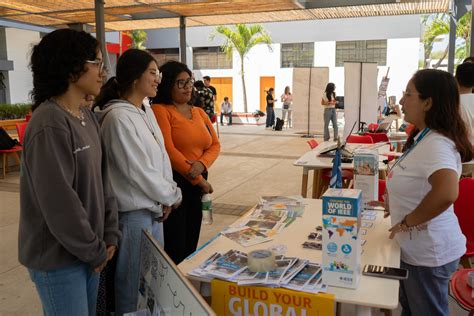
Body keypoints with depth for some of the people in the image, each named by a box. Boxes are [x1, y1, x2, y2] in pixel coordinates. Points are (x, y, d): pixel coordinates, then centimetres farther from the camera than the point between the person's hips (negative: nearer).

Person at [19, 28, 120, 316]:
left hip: (89, 251, 8)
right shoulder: (49, 125, -22)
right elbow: (59, 202, -23)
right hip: (58, 258, -8)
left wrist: (110, 235, 3)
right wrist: (95, 251, -12)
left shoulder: (88, 117, 5)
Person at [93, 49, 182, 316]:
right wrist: (173, 195, -7)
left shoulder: (146, 111, 7)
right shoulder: (119, 117, -19)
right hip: (134, 213, -8)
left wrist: (166, 197, 0)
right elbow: (138, 170, -20)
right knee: (133, 281, 8)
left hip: (154, 208, 9)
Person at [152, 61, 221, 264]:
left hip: (198, 183, 7)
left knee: (191, 245, 15)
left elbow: (215, 145, 10)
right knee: (174, 248, -1)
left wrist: (201, 164, -12)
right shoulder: (160, 110, -7)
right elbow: (168, 150, -16)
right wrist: (199, 180, -12)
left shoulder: (199, 112, 15)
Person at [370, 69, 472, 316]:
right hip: (417, 247, 9)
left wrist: (407, 222, -30)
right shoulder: (423, 138, 4)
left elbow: (447, 193, -44)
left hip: (429, 253, -9)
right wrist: (394, 204, 10)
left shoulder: (437, 144, -26)